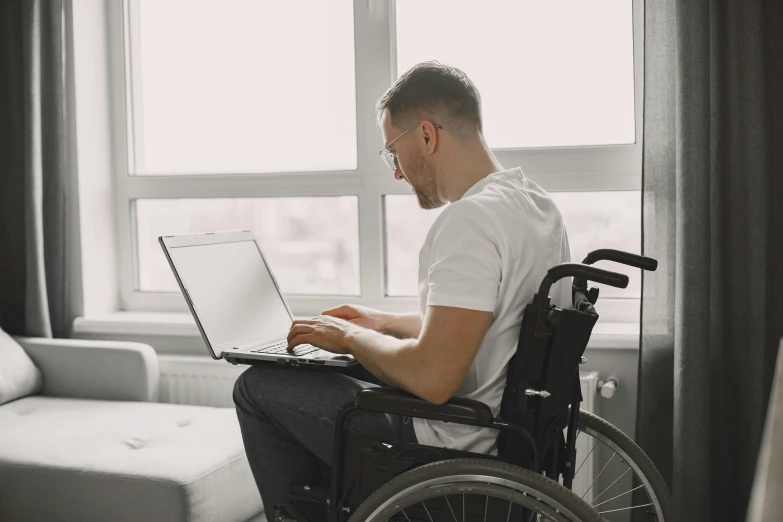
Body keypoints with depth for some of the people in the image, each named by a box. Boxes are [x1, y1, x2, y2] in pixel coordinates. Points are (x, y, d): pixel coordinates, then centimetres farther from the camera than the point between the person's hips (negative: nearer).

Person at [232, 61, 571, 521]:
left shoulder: (470, 220, -25)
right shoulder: (534, 202, 6)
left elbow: (431, 379, -30)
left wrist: (352, 337, -12)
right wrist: (386, 324, 20)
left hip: (455, 448, -10)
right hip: (508, 422, 10)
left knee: (258, 387, 3)